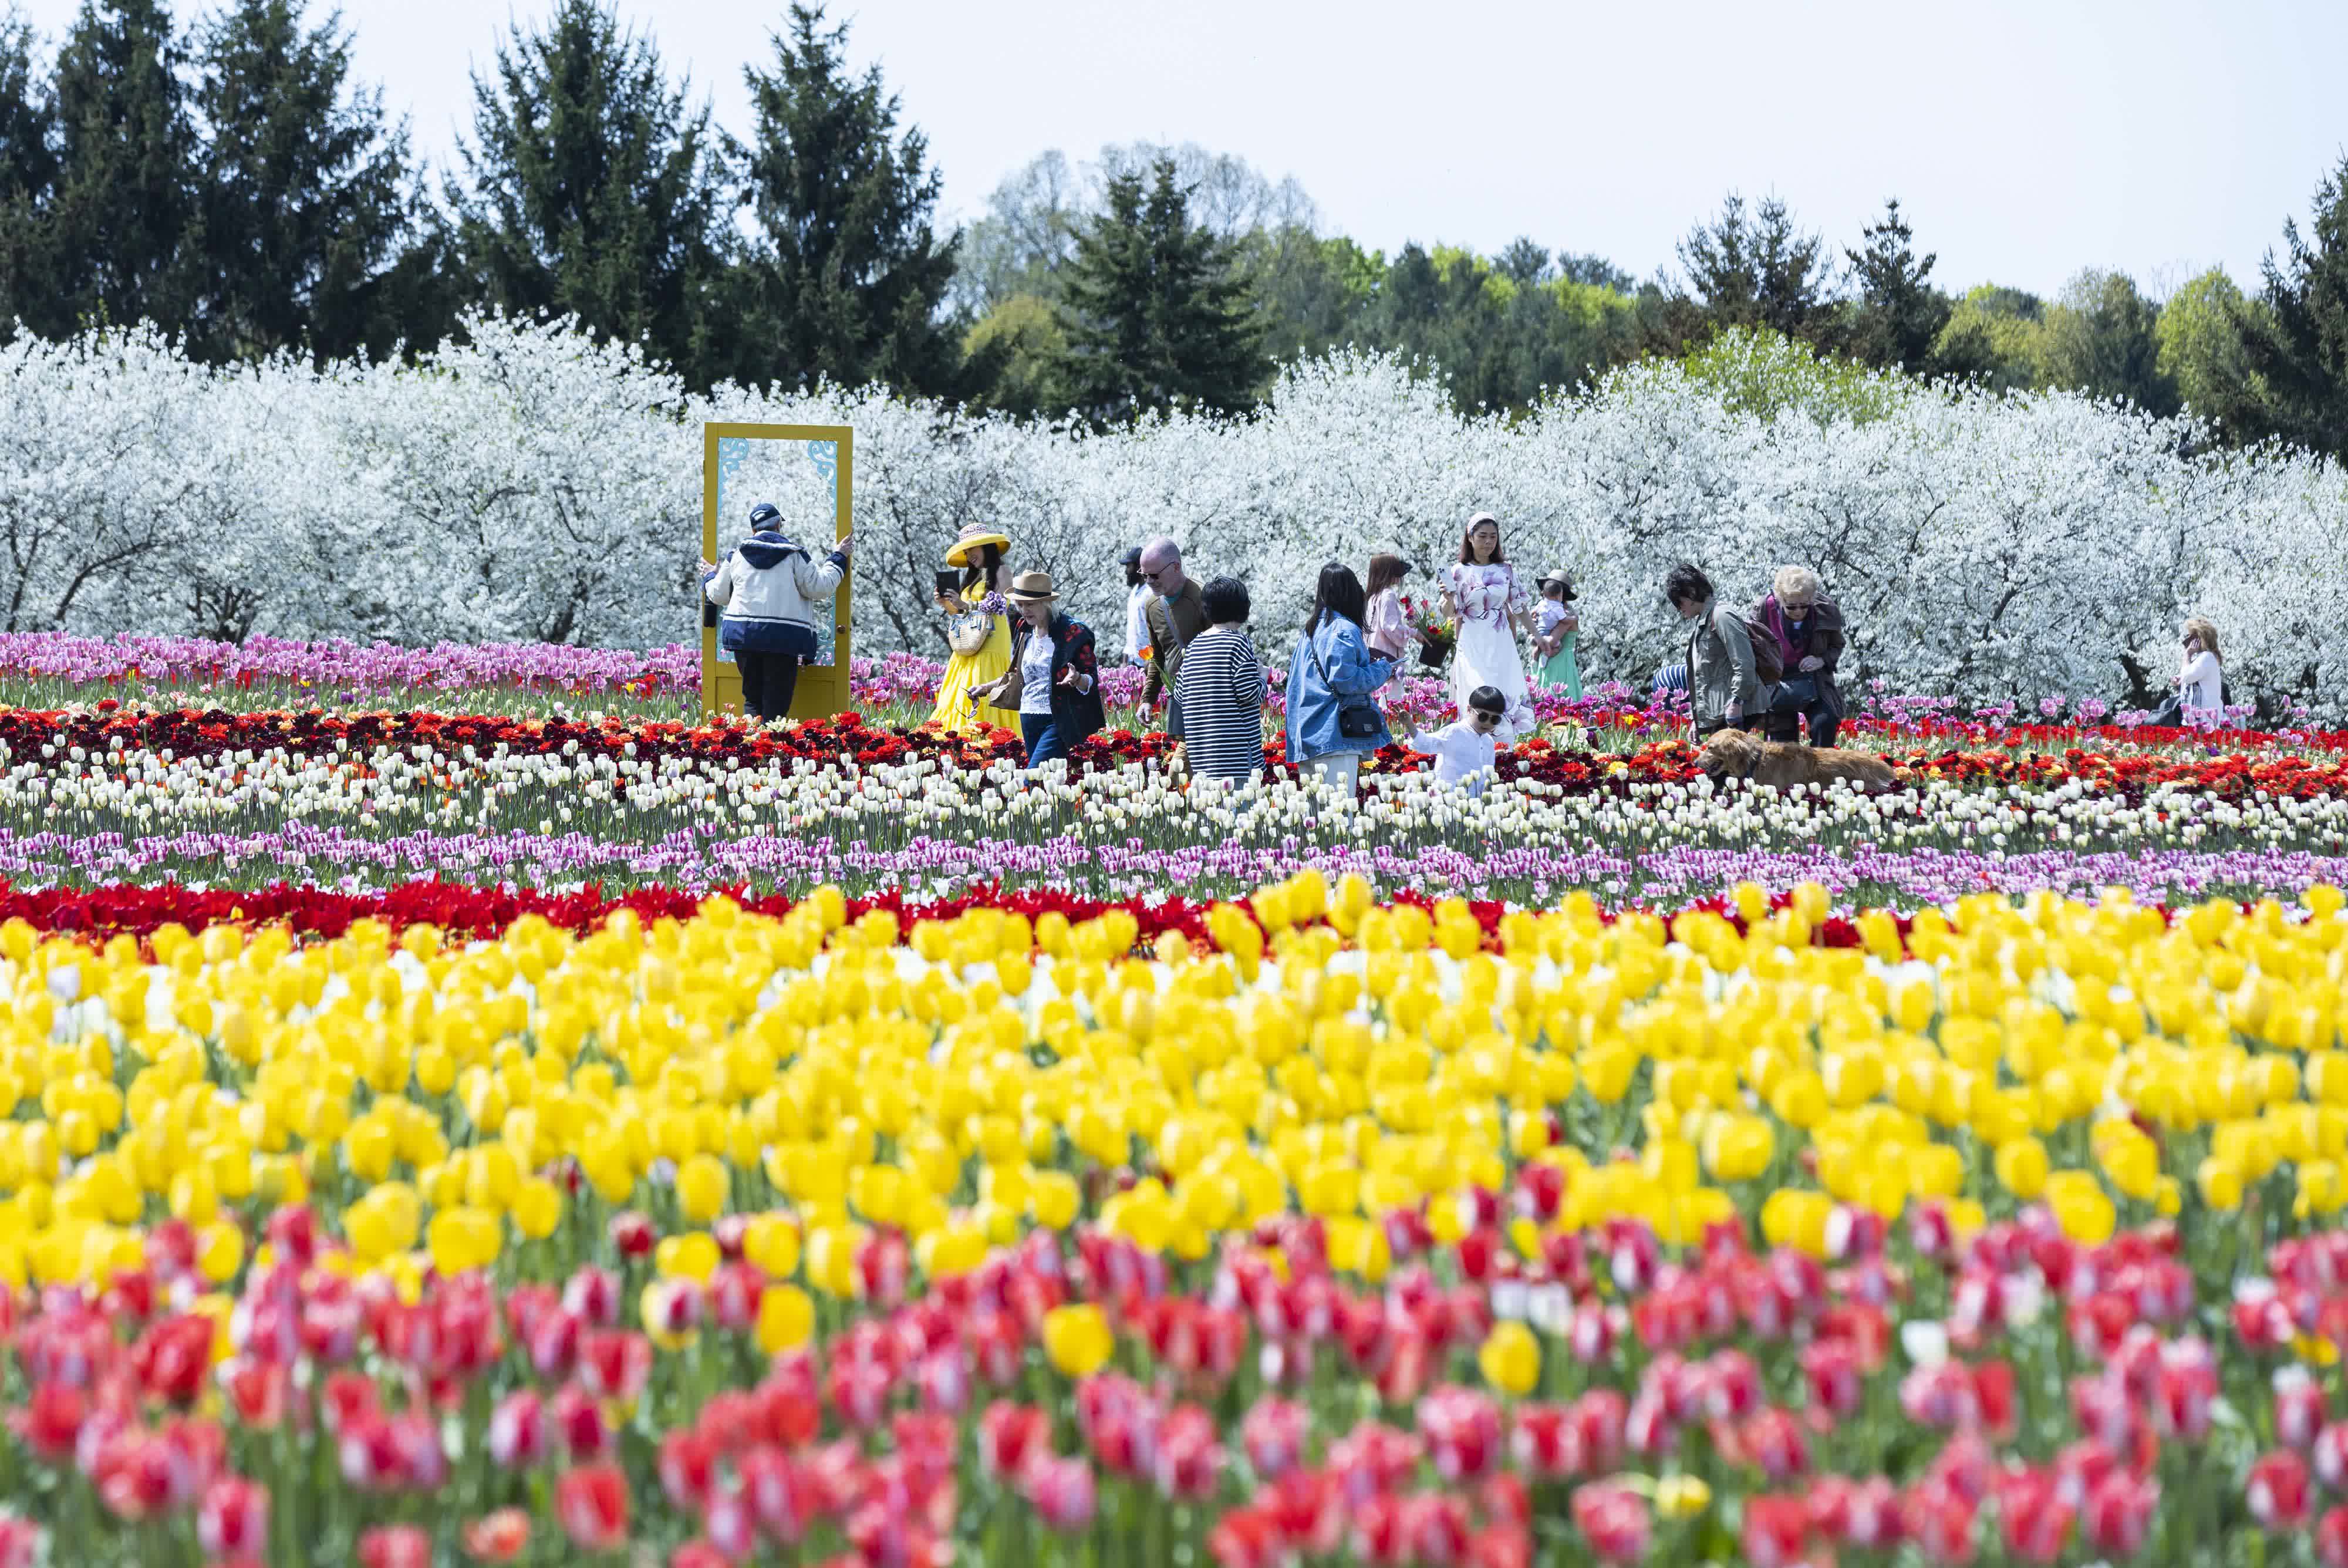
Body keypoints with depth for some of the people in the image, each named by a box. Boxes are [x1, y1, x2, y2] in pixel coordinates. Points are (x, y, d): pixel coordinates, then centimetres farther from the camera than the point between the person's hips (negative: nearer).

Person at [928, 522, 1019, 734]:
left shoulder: (999, 573, 2)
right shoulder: (974, 578, 24)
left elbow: (1000, 605, -11)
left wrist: (966, 605, -18)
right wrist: (947, 605, 4)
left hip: (990, 645, -8)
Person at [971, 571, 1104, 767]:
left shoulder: (1073, 632, -9)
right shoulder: (1025, 632, 12)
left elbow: (1092, 681, -9)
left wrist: (1077, 679, -31)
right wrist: (986, 688, 20)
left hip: (1058, 721, -7)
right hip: (1029, 720, 7)